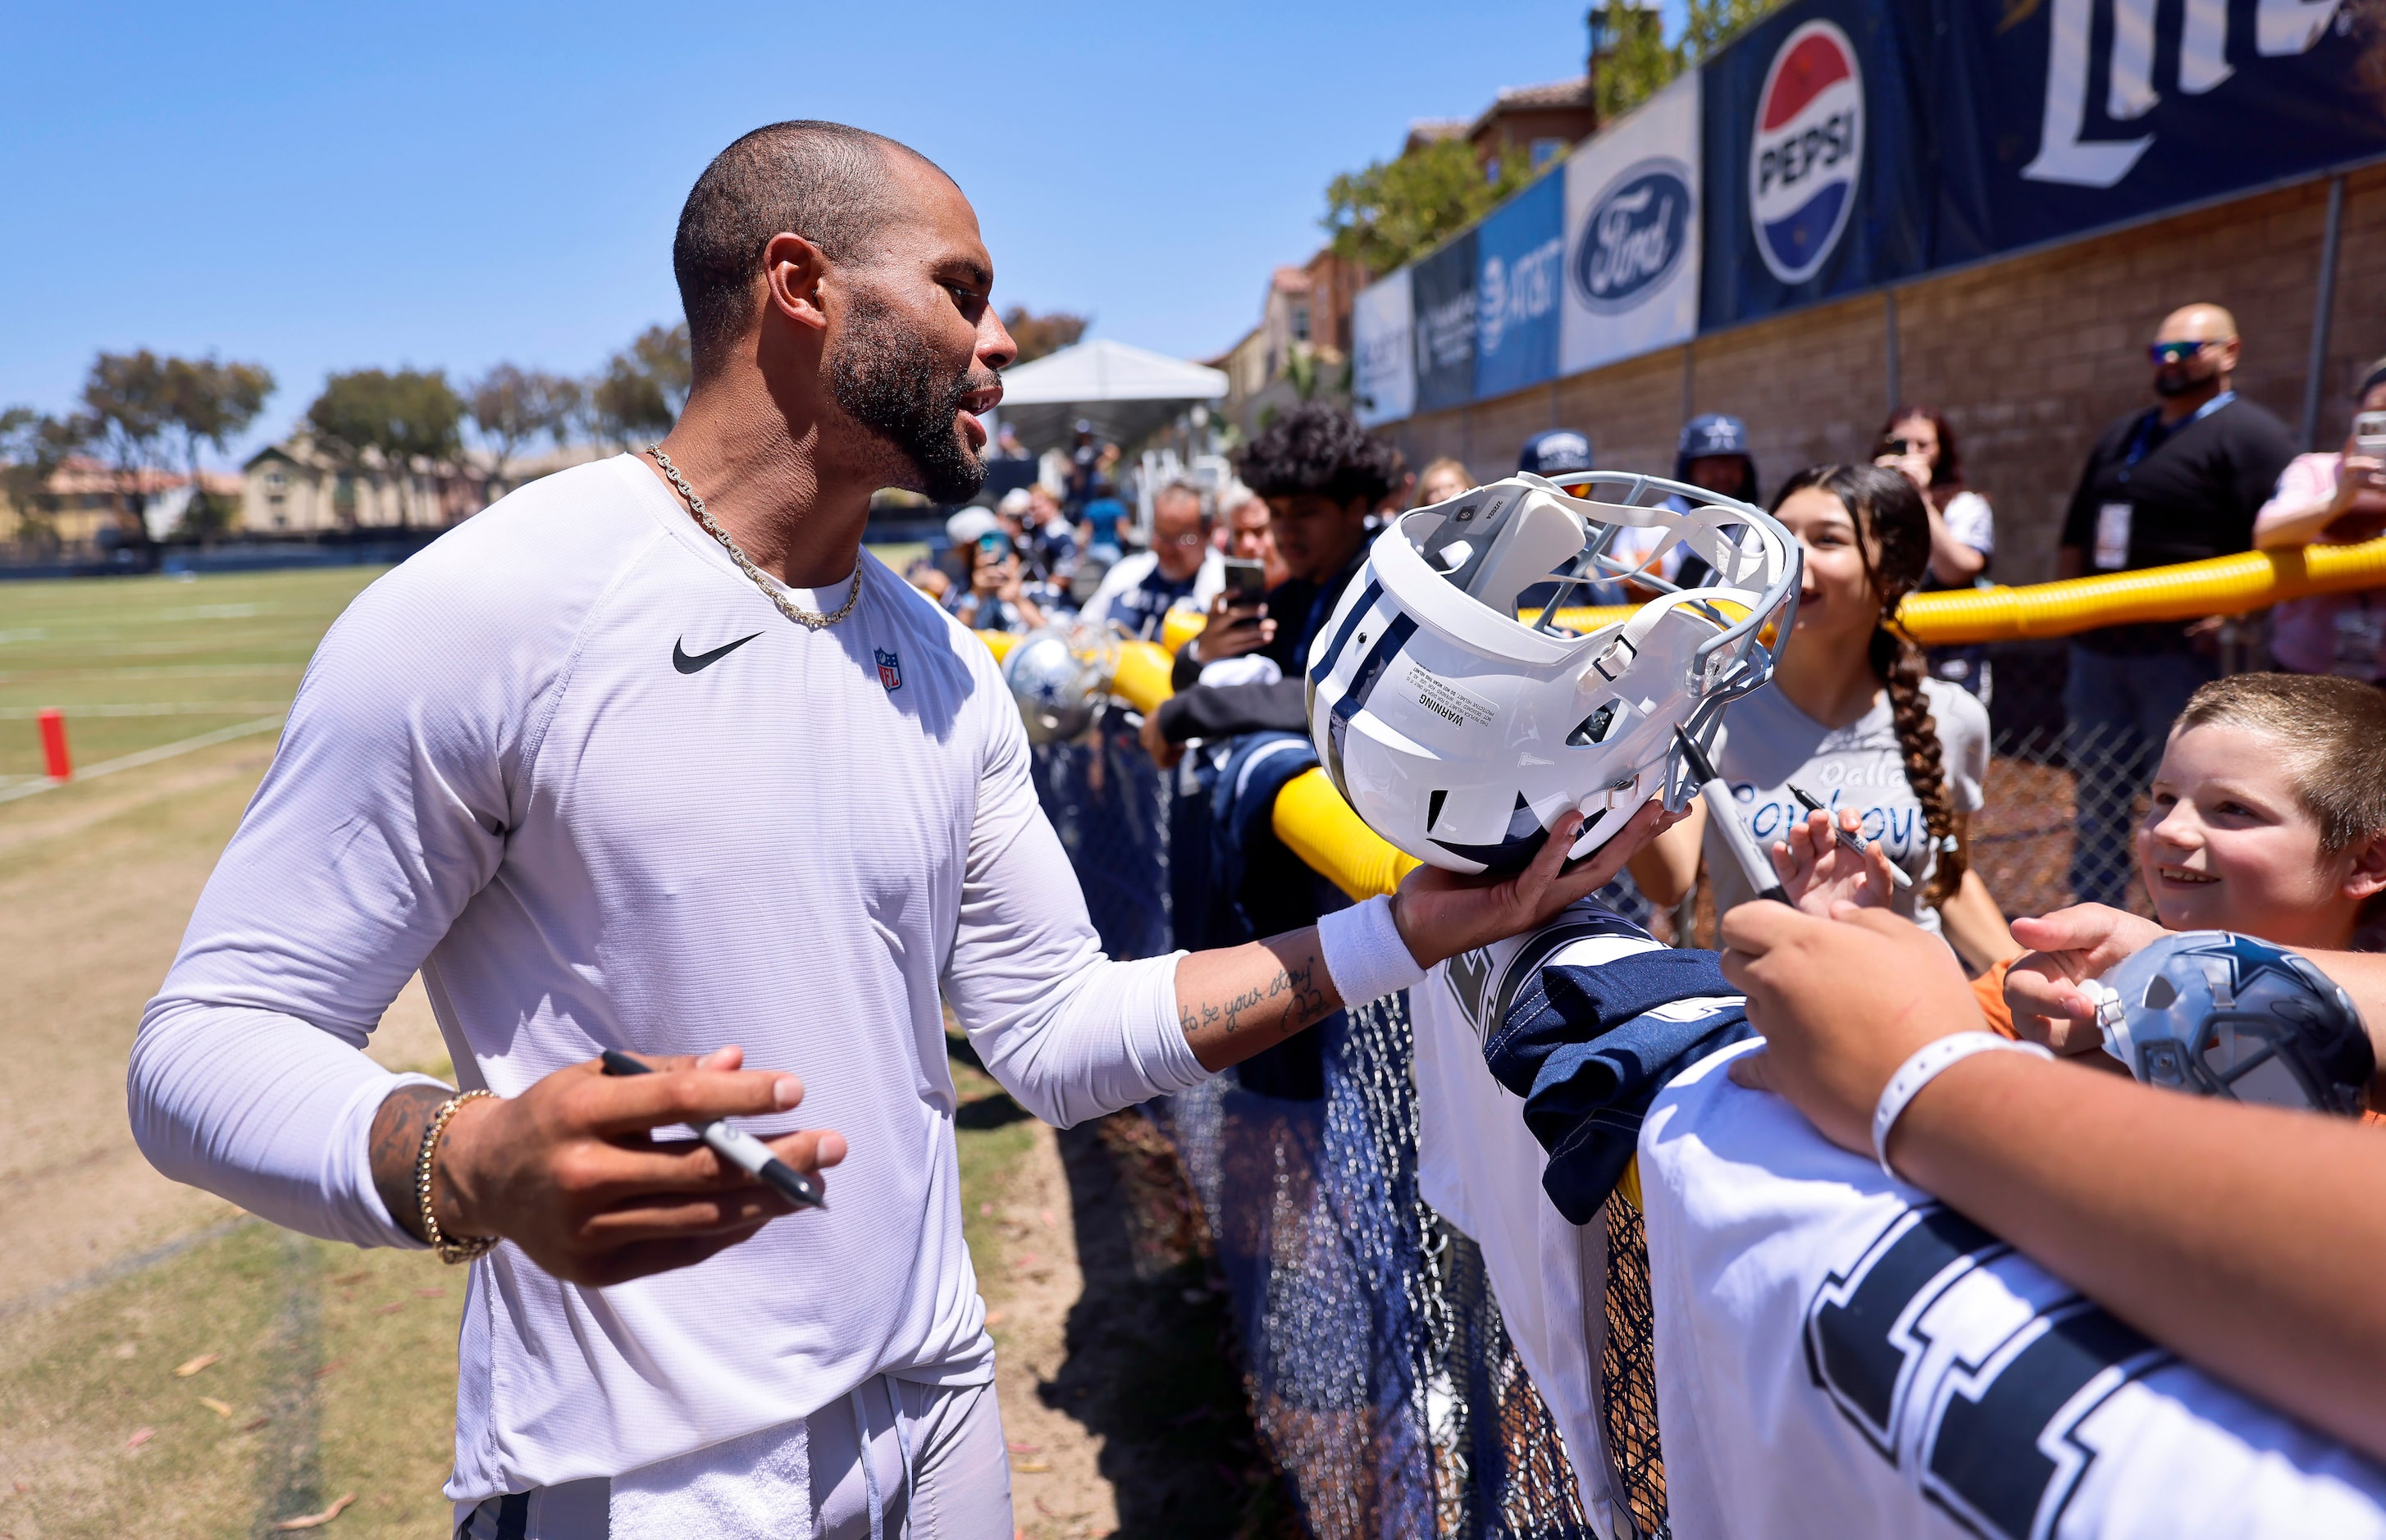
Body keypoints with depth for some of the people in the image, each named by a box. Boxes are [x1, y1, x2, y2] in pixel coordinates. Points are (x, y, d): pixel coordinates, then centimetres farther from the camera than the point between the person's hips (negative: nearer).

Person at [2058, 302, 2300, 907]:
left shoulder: (2249, 434, -3)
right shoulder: (2121, 436, 20)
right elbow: (2076, 537, 24)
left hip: (2183, 652, -7)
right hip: (2099, 648, 7)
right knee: (2096, 798, 12)